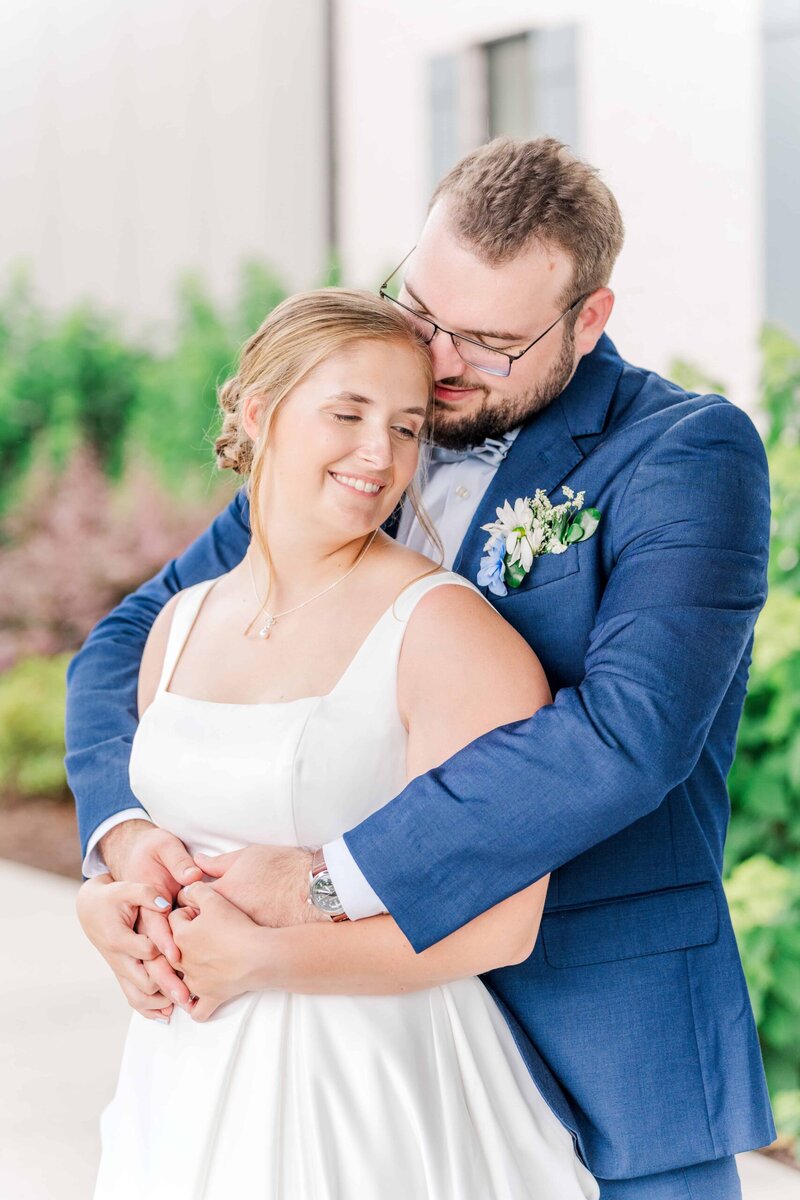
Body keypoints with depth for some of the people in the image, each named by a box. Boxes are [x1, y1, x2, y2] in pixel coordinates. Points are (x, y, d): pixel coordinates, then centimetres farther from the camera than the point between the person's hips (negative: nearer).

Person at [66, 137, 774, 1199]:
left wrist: (327, 883, -26)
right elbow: (129, 641, 9)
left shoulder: (688, 455, -11)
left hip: (606, 1065, -4)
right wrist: (123, 832, -13)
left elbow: (630, 730, -25)